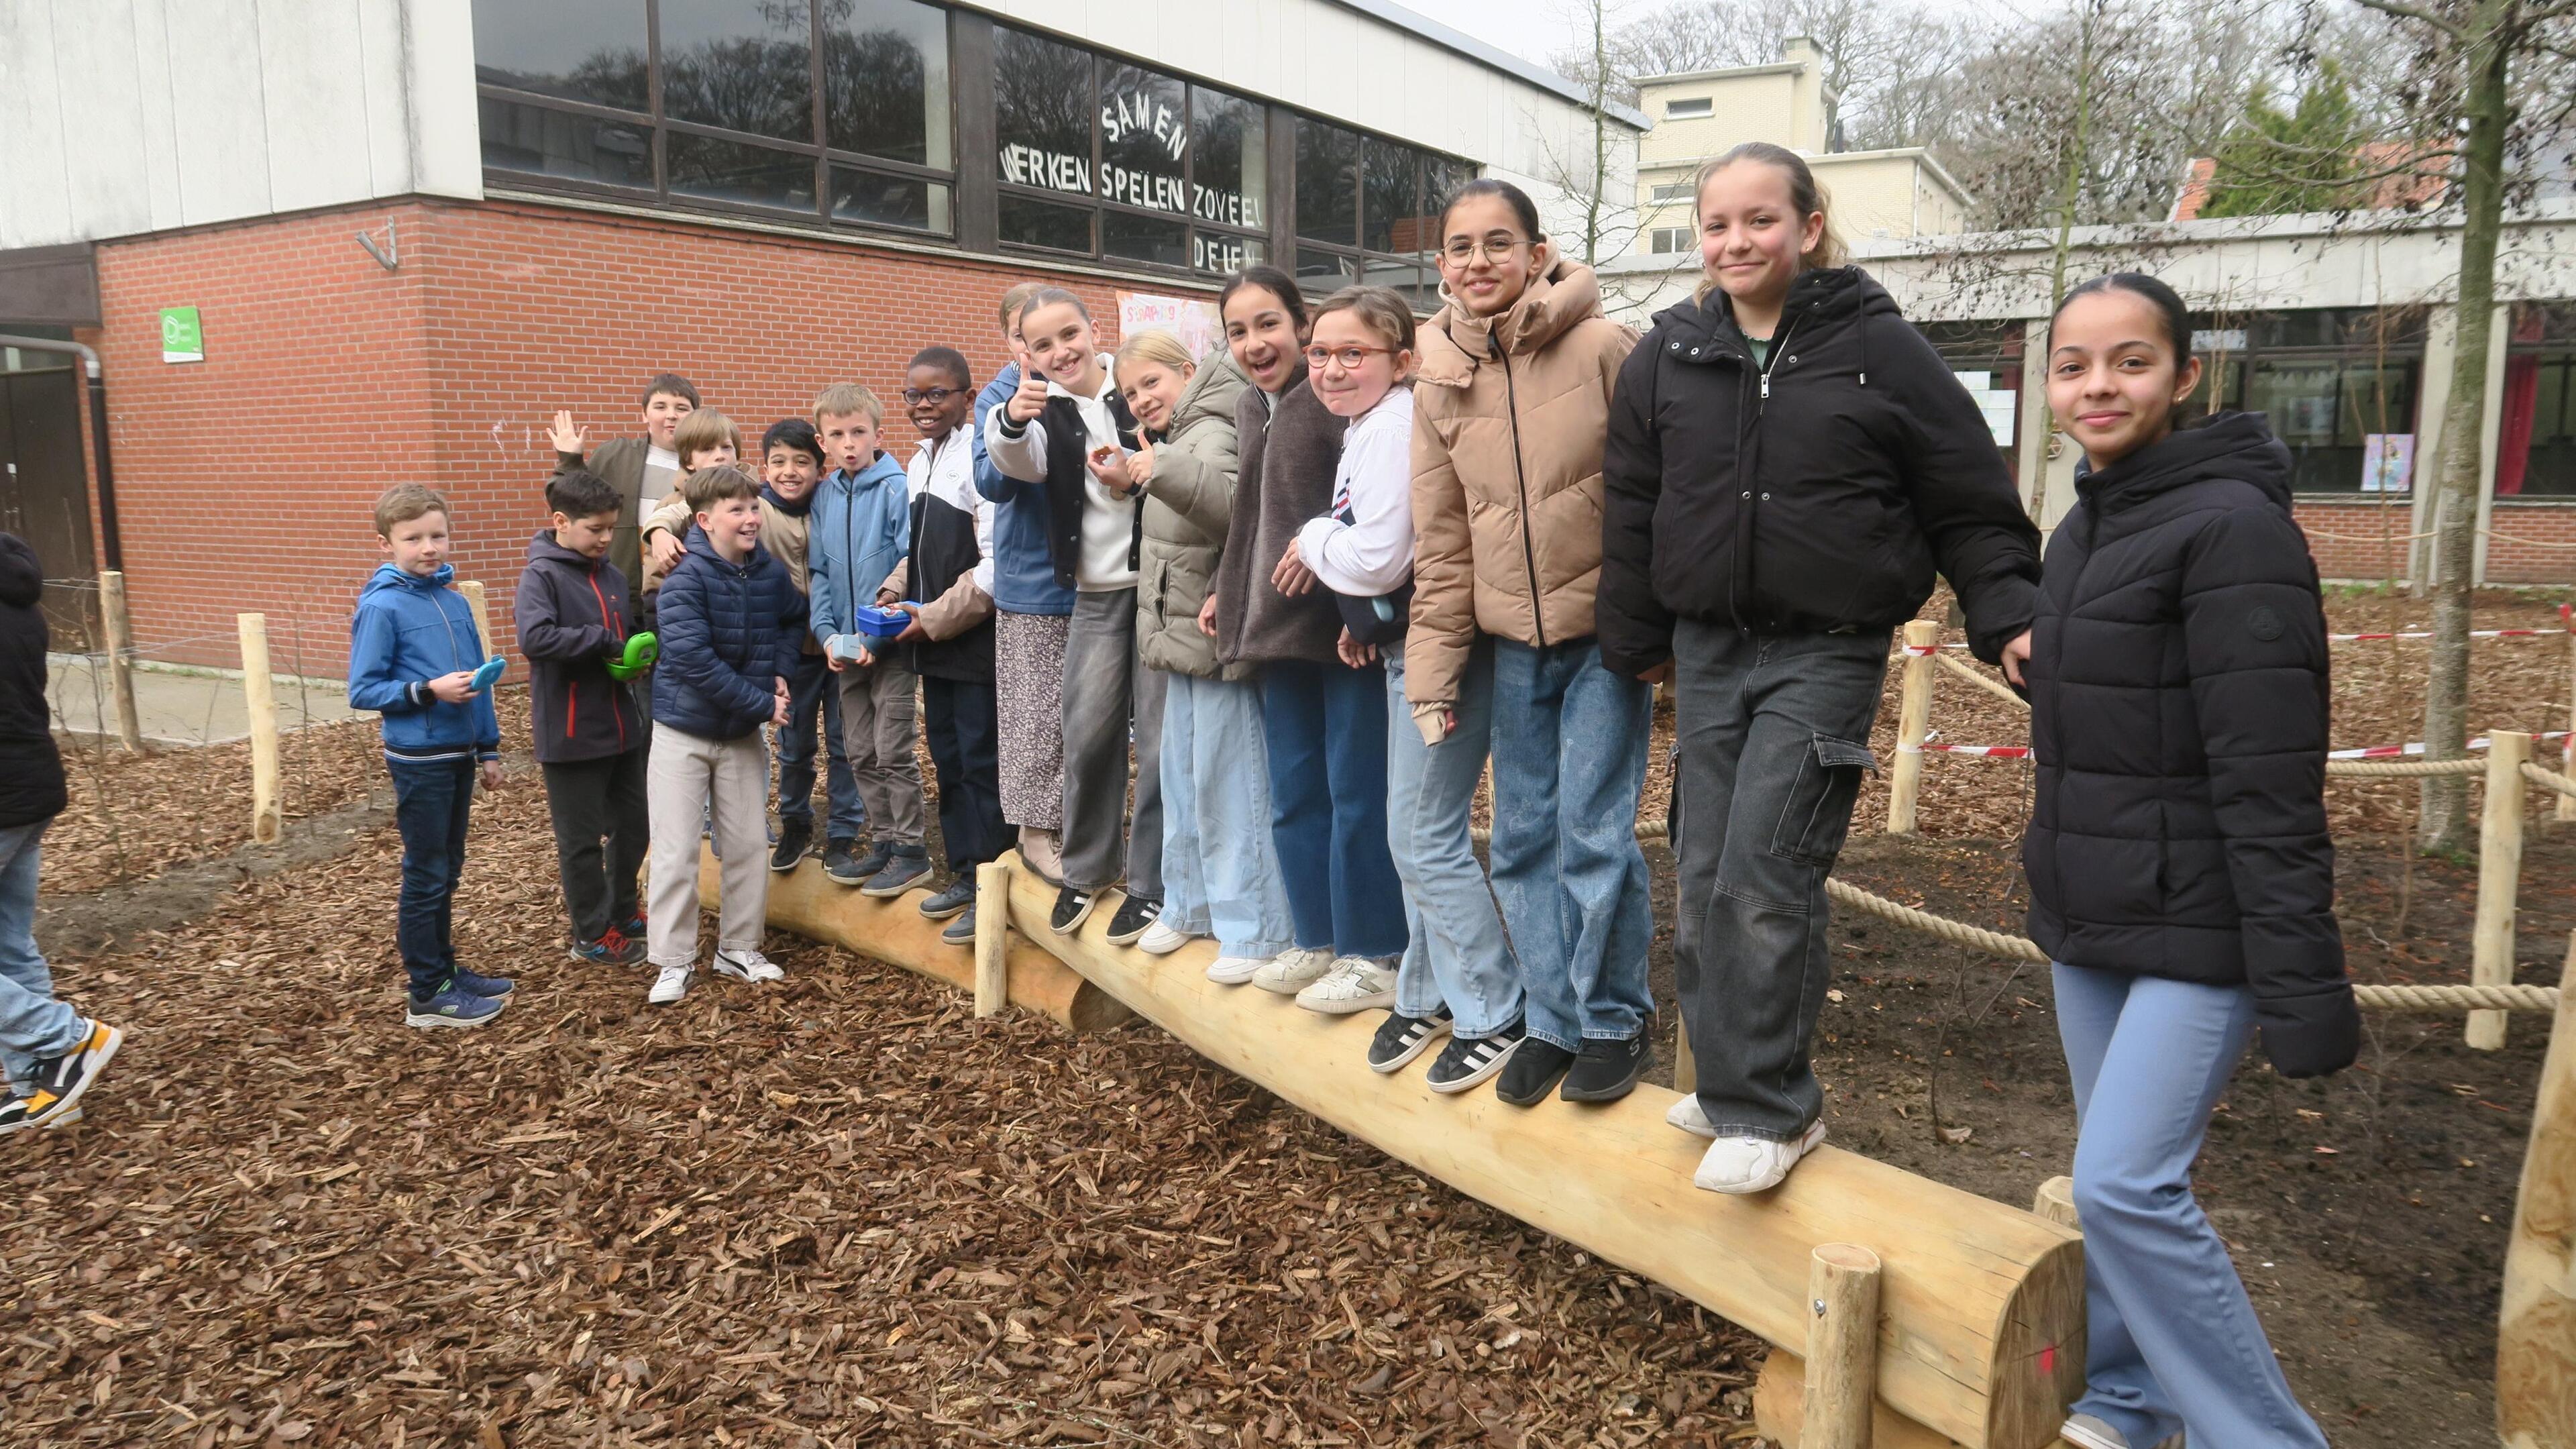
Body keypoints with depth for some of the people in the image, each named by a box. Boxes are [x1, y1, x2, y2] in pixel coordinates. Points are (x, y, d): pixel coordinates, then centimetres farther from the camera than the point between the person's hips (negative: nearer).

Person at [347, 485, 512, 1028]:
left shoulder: (454, 601, 6)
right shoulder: (381, 607, -11)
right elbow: (363, 691, -11)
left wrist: (489, 749, 14)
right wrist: (428, 691, -23)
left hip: (459, 754, 6)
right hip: (420, 759, -6)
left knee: (447, 871, 17)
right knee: (426, 876, 2)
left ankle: (445, 969, 29)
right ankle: (427, 994, 12)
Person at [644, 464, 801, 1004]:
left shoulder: (769, 573, -2)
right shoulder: (686, 578, -19)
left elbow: (794, 619, 19)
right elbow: (693, 659, -27)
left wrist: (781, 671, 2)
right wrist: (763, 704, -23)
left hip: (743, 734, 5)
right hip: (684, 730, -5)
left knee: (749, 845, 9)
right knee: (676, 851, 0)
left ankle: (739, 948, 24)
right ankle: (674, 962, 11)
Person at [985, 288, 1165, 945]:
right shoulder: (1043, 410, 4)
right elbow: (1016, 461, -17)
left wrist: (1134, 482, -18)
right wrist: (1012, 417, -38)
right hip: (1096, 593, 3)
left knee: (1159, 738, 1)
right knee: (1088, 735, 5)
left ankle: (1151, 883, 14)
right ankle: (1087, 869, 25)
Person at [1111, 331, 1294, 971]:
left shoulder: (1211, 433, -16)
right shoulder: (1171, 439, 15)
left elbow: (1241, 505, -36)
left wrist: (1165, 470, -42)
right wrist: (1135, 477, 20)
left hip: (1218, 636, -11)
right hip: (1182, 635, 11)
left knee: (1227, 785, -6)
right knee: (1182, 780, 18)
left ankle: (1253, 929, 3)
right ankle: (1192, 906, 30)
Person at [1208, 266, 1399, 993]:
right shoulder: (1251, 409, 16)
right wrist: (1228, 591, 21)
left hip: (1345, 623, -8)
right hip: (1280, 628, 9)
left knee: (1357, 792, -1)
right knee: (1294, 793, 13)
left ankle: (1369, 949, 11)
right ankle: (1316, 938, 25)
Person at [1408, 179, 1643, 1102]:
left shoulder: (1601, 347, -10)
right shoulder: (1439, 383, 4)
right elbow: (1442, 544, 6)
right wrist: (1434, 672, 4)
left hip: (1607, 633, -4)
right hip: (1511, 642, 5)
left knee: (1594, 834, -3)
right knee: (1524, 837, 9)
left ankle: (1616, 1020, 16)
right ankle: (1552, 1019, 24)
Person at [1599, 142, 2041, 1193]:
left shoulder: (1880, 349, -2)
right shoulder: (1667, 358, 7)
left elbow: (1970, 506, 2)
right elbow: (1630, 510, 13)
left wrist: (2010, 622, -6)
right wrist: (1637, 642, 14)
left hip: (1826, 653, -4)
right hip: (1709, 647, 4)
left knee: (1762, 879, -11)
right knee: (1704, 879, 6)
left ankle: (1765, 1109, 2)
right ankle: (1738, 1085, 20)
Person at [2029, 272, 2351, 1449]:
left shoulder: (2232, 525, -16)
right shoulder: (2085, 526, 9)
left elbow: (2271, 783, -20)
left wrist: (2300, 985, -20)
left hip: (2197, 928, -8)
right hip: (2090, 918, 8)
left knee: (2128, 1184, -11)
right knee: (2117, 1175, 15)